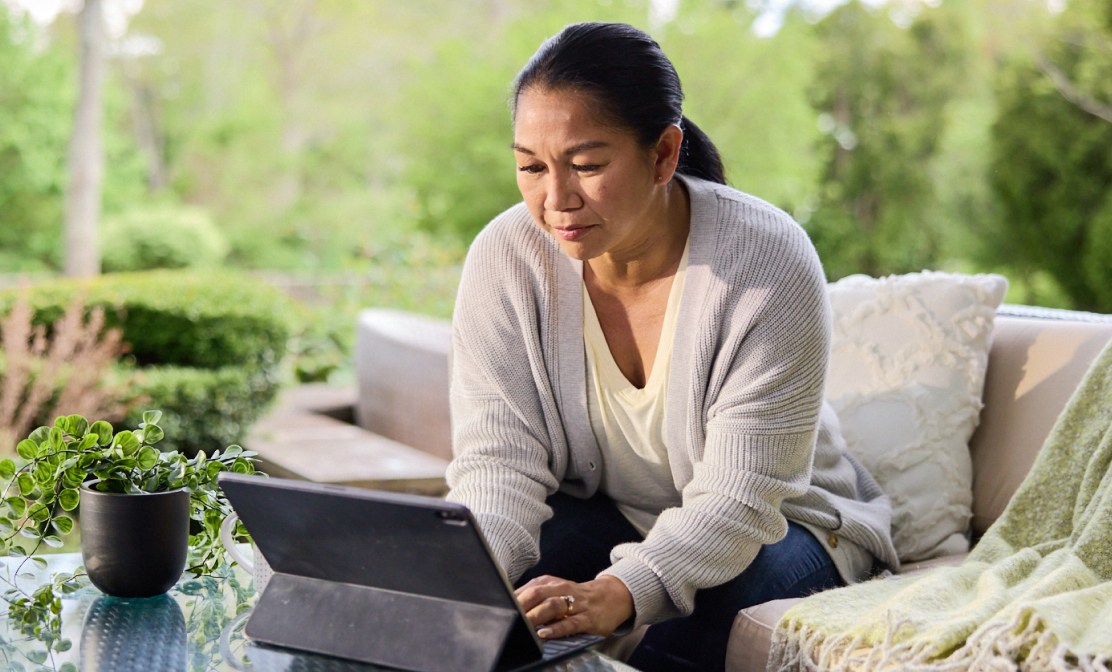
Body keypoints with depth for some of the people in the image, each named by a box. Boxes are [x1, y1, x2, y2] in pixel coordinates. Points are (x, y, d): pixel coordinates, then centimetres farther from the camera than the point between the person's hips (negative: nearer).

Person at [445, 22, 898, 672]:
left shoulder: (770, 263, -27)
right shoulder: (506, 258, -16)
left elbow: (740, 497, -28)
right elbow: (498, 461, -18)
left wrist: (618, 593, -46)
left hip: (774, 522, -2)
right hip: (601, 514, 3)